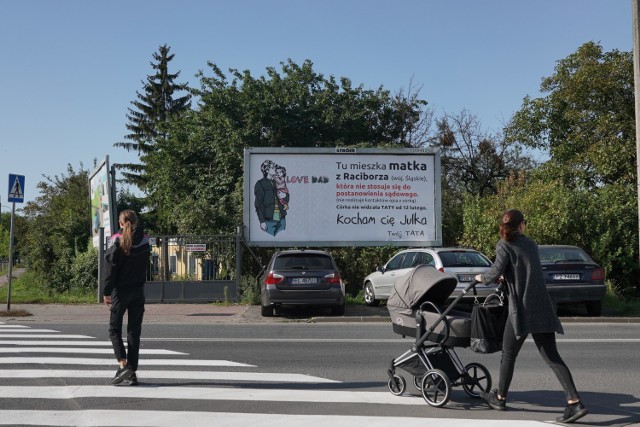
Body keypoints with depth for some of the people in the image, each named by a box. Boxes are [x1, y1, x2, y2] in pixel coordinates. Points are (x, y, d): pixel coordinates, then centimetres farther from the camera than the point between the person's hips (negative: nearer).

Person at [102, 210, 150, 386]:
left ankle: (123, 365, -11)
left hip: (121, 290, -4)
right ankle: (132, 372, 8)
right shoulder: (145, 240, 5)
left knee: (114, 329, 6)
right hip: (138, 291, 4)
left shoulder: (117, 240, -9)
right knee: (134, 331, 8)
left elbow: (110, 267, -11)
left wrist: (106, 292, -7)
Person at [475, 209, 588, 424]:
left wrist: (482, 278, 6)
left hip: (522, 308, -5)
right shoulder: (530, 244, 17)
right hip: (543, 308, 6)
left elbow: (496, 271, -13)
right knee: (552, 357, 3)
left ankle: (500, 398, 25)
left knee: (509, 355, 11)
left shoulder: (504, 245, -3)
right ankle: (574, 402, -8)